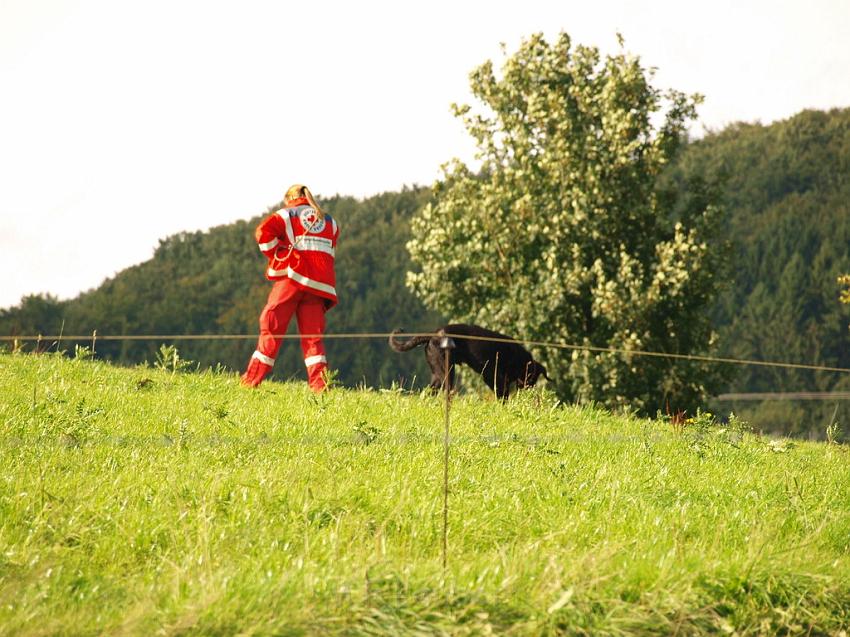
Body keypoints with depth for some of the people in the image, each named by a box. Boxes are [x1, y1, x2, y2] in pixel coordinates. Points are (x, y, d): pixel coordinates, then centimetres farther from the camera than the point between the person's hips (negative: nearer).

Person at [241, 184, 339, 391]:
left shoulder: (286, 215, 8)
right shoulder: (329, 221, 21)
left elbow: (264, 231, -8)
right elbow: (330, 251, 16)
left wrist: (276, 255, 1)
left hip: (292, 275, -3)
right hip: (320, 284, 3)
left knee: (272, 327, 0)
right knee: (312, 335, 3)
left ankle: (251, 380, -1)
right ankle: (319, 383, -11)